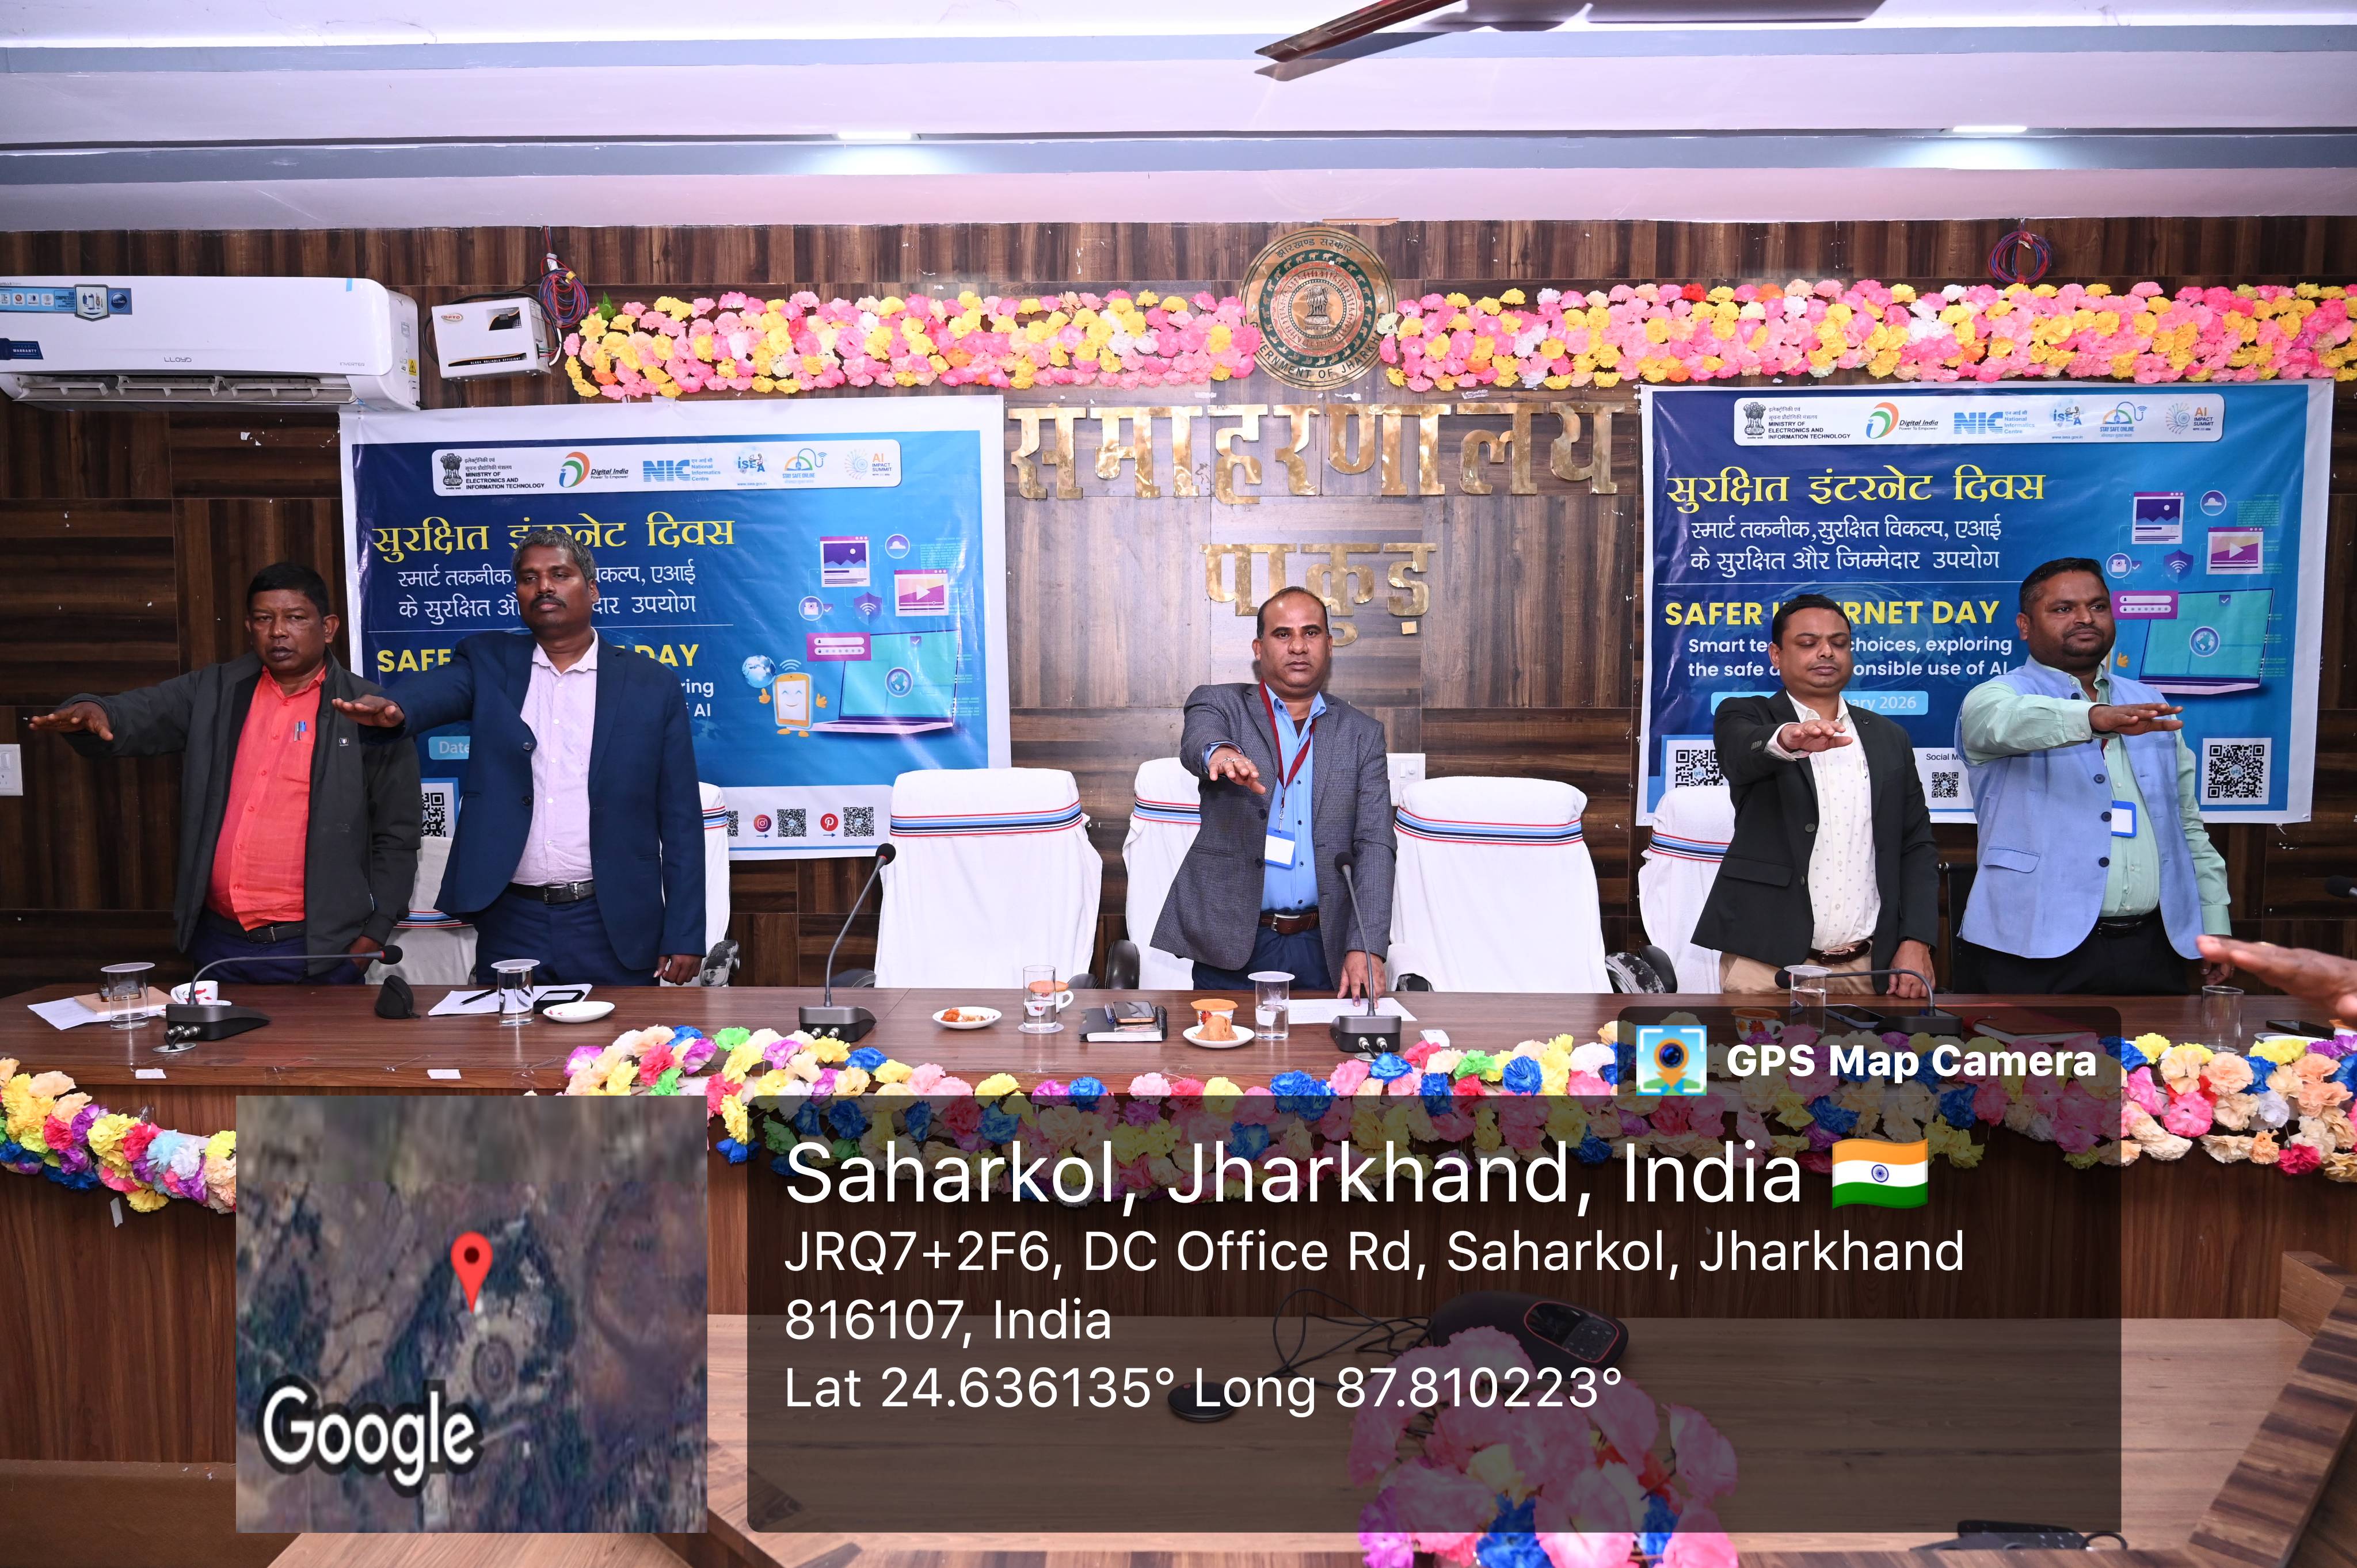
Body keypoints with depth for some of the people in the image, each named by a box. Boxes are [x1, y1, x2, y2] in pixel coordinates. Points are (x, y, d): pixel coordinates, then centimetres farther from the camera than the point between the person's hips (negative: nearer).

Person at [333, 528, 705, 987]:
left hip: (612, 926, -1)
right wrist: (395, 708, -40)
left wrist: (685, 935, -3)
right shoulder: (489, 662, 7)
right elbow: (437, 688, -16)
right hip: (511, 920, 1)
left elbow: (680, 818, 1)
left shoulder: (652, 685, 2)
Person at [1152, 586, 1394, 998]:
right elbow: (1195, 743, -19)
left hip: (1326, 950, 2)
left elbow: (1374, 846, 2)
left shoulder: (1362, 734, 9)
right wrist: (1219, 751, -45)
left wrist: (1366, 949, -11)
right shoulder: (1220, 705, 5)